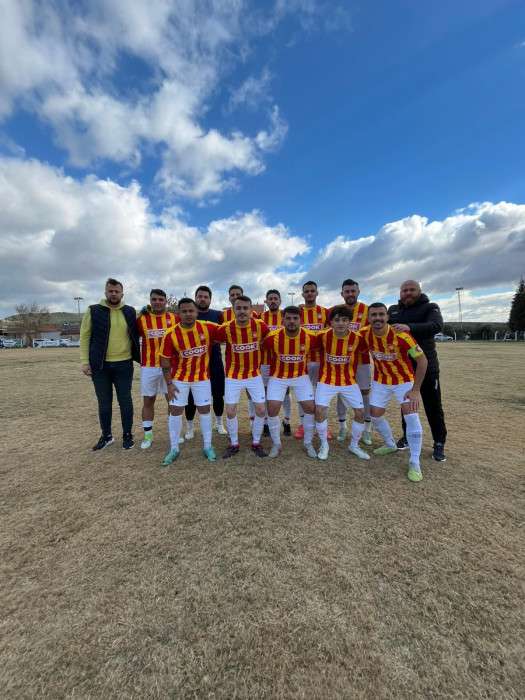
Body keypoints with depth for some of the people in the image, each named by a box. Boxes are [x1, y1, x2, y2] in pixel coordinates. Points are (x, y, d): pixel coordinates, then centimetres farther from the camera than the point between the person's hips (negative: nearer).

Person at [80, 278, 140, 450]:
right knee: (104, 403, 11)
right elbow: (85, 337, 0)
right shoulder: (93, 311, 0)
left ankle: (127, 435, 23)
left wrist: (137, 356, 5)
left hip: (124, 364, 0)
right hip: (100, 365, 0)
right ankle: (106, 435, 29)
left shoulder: (130, 312, 4)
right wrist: (85, 361, -5)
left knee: (125, 401, 7)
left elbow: (135, 334, 12)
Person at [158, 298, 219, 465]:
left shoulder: (208, 328, -16)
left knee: (204, 410, 7)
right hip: (179, 378, 0)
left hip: (202, 376, 1)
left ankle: (207, 446, 25)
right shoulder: (171, 335, -16)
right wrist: (169, 384, -8)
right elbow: (165, 361, -7)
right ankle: (174, 449, 23)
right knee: (175, 411, 3)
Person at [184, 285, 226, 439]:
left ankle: (219, 423, 32)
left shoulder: (218, 315, 3)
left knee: (218, 394, 11)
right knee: (191, 396, 6)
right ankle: (189, 426, 27)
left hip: (215, 361, 1)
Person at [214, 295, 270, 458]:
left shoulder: (260, 326, -14)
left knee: (261, 410, 2)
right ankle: (234, 444, 26)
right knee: (230, 411, 3)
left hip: (255, 374, 1)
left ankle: (256, 443, 25)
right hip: (233, 376, -1)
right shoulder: (226, 328, -17)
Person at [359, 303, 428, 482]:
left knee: (411, 415, -15)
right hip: (380, 381, 4)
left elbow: (422, 360, -22)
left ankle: (415, 463, 2)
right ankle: (391, 445, 36)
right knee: (375, 415, 8)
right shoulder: (365, 334, -17)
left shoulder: (400, 335, -29)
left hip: (404, 380, -4)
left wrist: (416, 390, -23)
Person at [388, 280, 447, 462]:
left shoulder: (430, 307, -4)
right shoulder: (393, 310, 9)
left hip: (426, 364, -3)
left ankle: (439, 443, 21)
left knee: (433, 405, 5)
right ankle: (408, 436, 30)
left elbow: (437, 326, -23)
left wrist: (410, 327, -39)